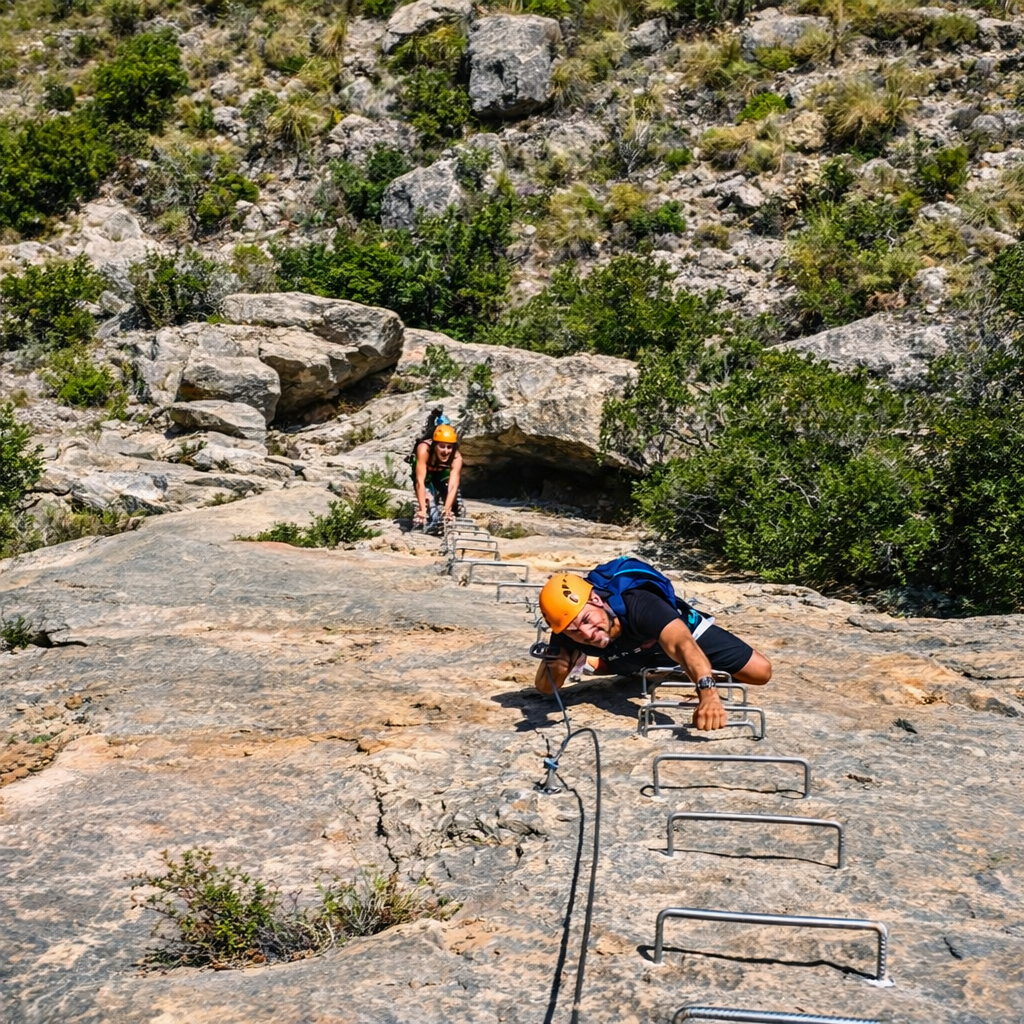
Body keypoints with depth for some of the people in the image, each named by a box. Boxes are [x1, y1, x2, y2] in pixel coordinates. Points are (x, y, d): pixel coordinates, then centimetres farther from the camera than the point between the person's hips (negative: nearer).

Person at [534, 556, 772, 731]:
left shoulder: (639, 605, -49)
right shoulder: (566, 637, -34)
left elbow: (682, 644, -65)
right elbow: (544, 688, -21)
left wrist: (707, 692, -82)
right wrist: (554, 665, -44)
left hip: (684, 630, -4)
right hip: (638, 653, 4)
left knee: (760, 672, -12)